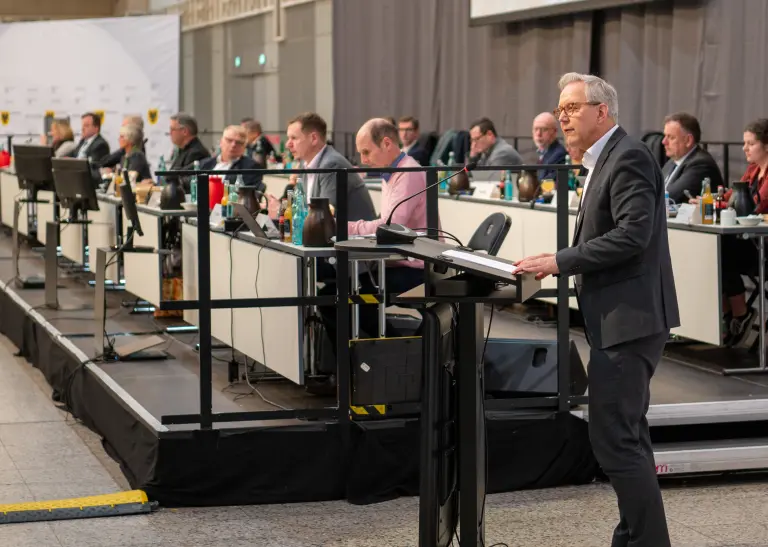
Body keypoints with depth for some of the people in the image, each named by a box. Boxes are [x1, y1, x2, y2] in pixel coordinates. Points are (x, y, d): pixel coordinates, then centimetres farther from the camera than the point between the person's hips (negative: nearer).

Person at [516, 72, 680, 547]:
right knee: (627, 434, 17)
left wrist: (561, 262, -21)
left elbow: (632, 234, -24)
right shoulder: (607, 159, 17)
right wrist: (560, 263, 10)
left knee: (615, 438, -10)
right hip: (623, 318, 11)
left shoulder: (629, 157, -14)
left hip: (628, 318, -11)